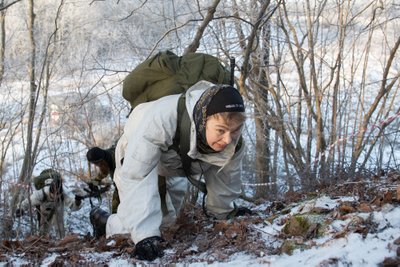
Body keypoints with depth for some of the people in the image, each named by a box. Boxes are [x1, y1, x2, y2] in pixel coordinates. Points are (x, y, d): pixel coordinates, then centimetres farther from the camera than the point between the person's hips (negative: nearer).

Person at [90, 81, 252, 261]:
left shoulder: (231, 137, -30)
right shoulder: (160, 120, -48)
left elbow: (224, 177, -9)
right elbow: (137, 178, -47)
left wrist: (222, 211, 6)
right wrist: (146, 235, -53)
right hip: (138, 156, -5)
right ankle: (110, 223, 13)